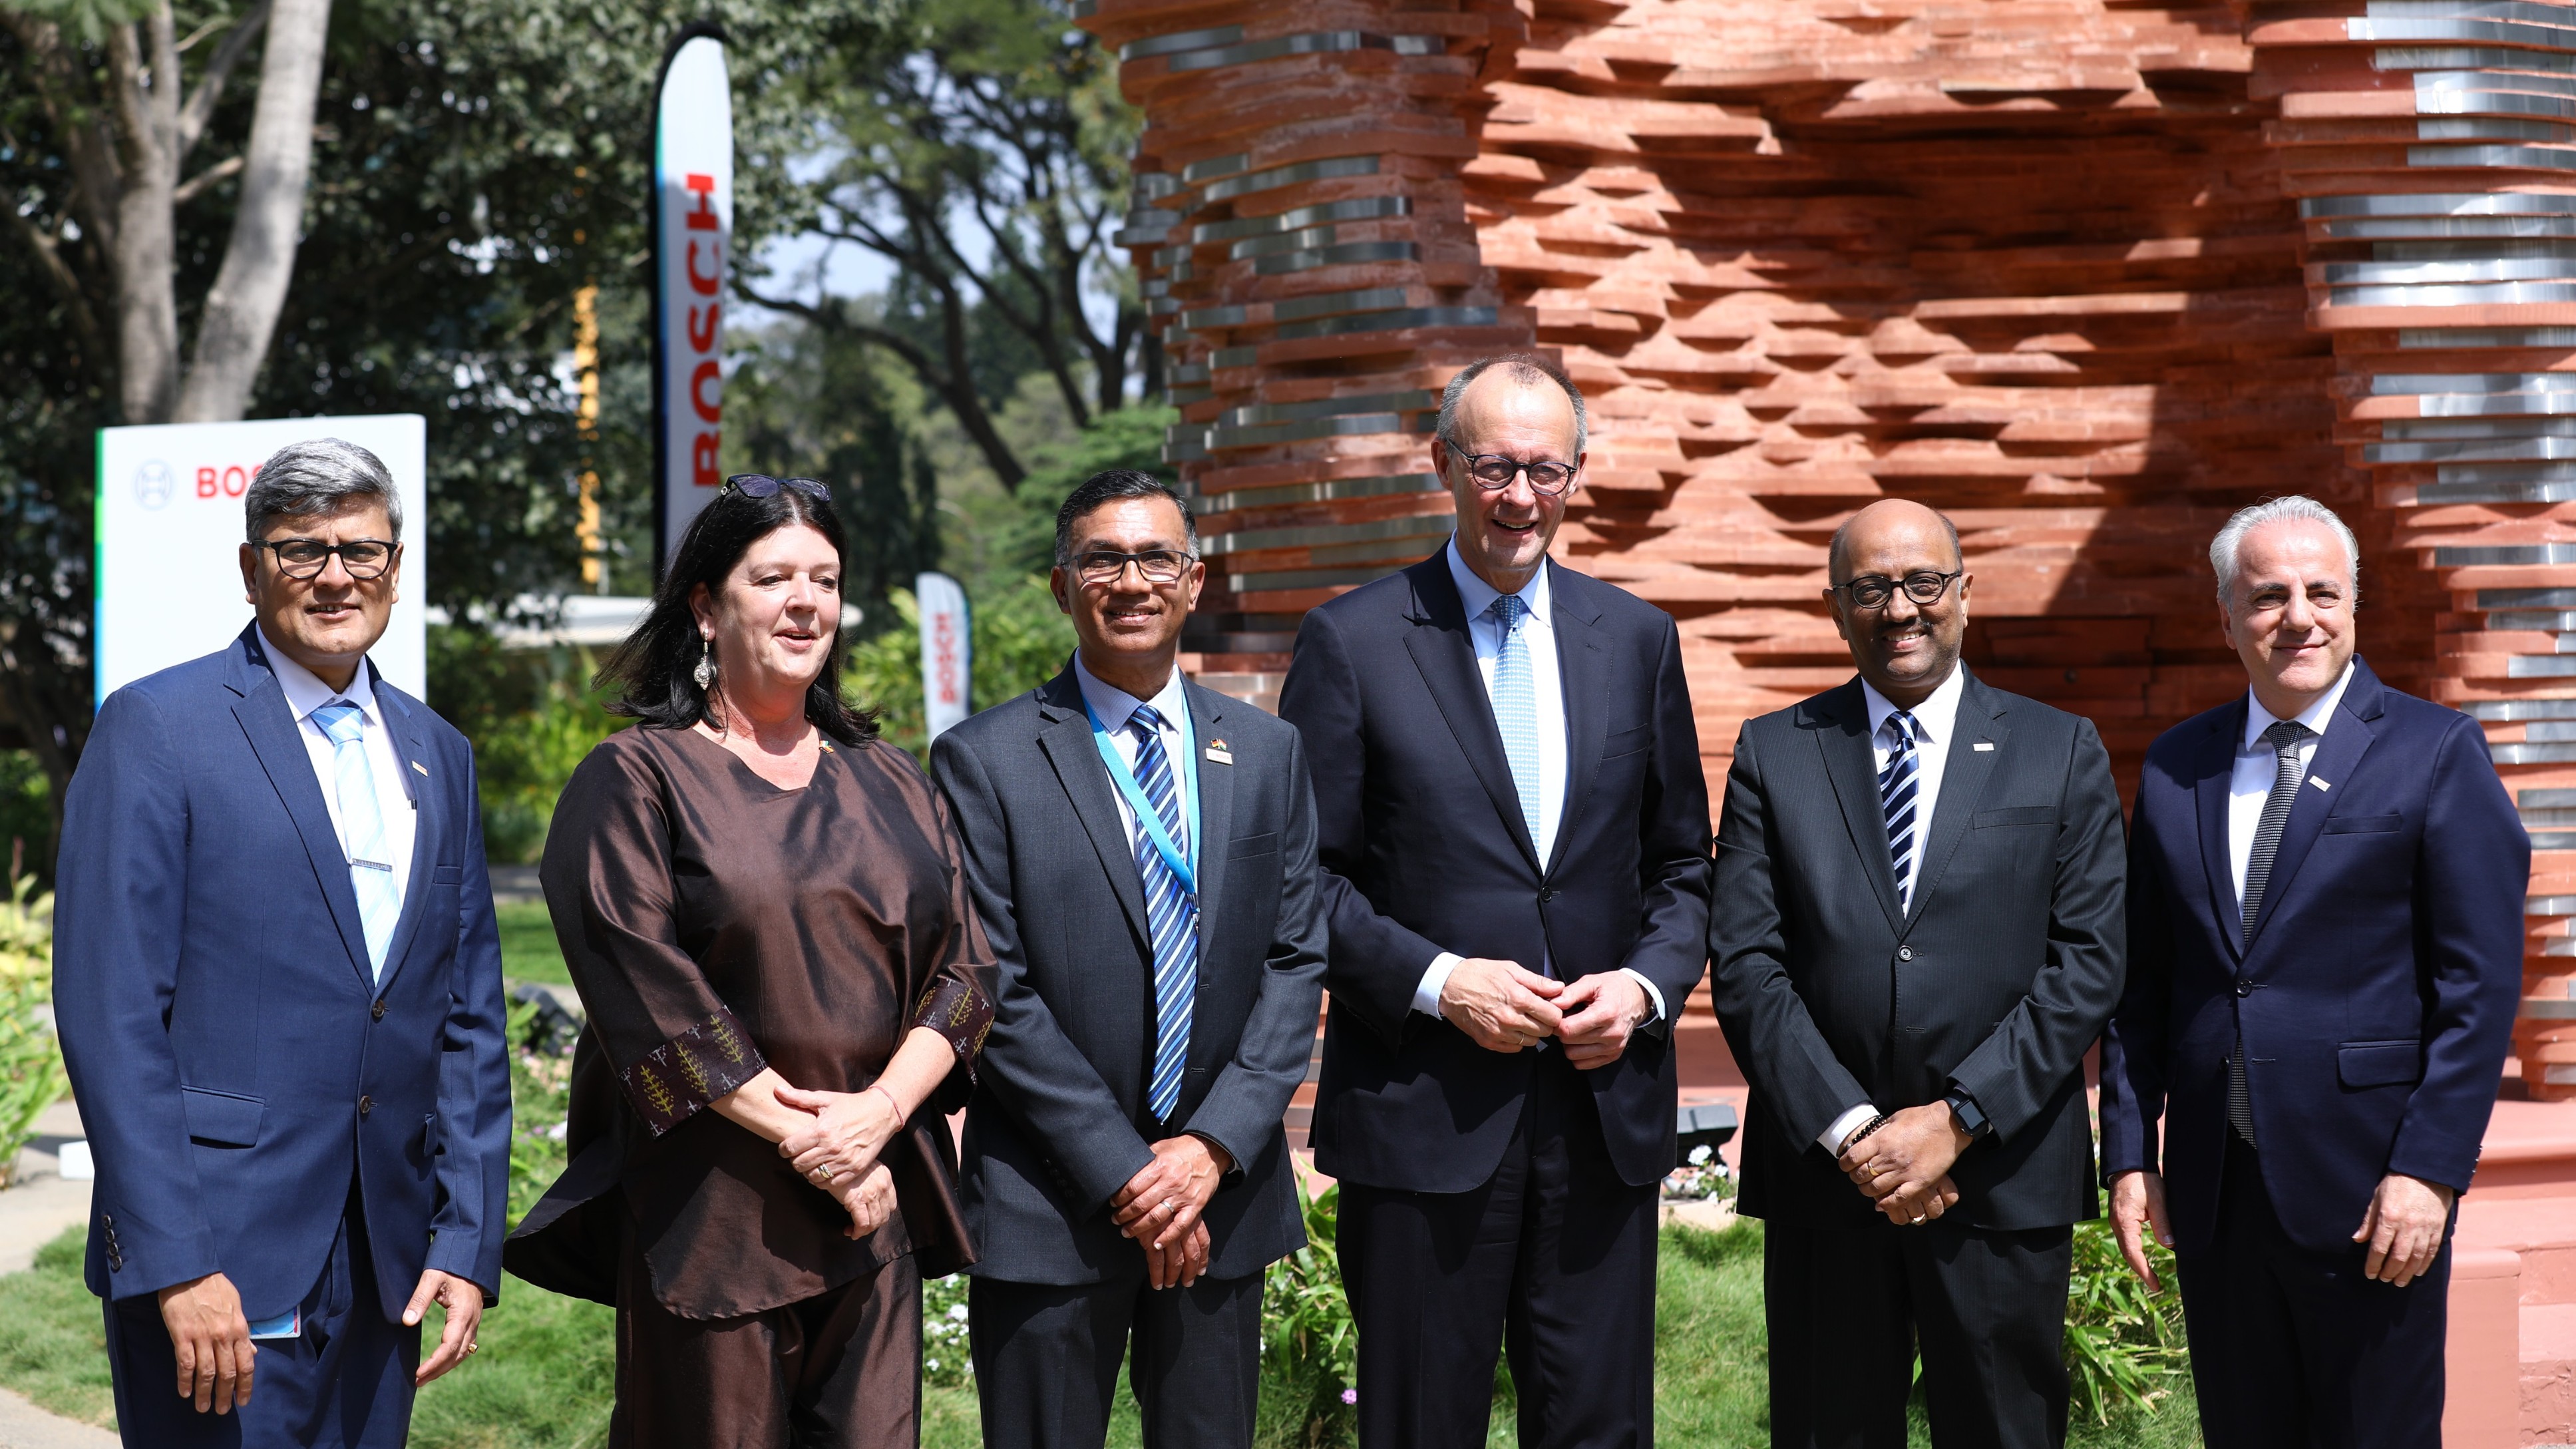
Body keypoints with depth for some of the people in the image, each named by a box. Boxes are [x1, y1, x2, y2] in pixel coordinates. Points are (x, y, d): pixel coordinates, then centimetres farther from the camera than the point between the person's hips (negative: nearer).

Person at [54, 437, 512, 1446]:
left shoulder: (438, 757, 14)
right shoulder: (155, 730, -5)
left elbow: (470, 1018, 14)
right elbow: (109, 1012, -11)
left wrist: (466, 1245, 5)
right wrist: (177, 1264, -17)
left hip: (384, 1274, 6)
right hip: (220, 1268, -5)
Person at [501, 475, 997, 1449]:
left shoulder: (890, 785, 14)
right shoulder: (636, 779, 0)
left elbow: (963, 969, 8)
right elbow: (644, 988, -10)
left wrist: (880, 1111, -10)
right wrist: (803, 1140, -13)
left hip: (876, 1203, 4)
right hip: (711, 1211, -4)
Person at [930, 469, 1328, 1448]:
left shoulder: (1268, 753, 9)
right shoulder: (985, 761, -3)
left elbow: (1297, 961, 4)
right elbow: (994, 992, -8)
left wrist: (1214, 1147, -8)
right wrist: (1123, 1175, -12)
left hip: (1224, 1191, 3)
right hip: (1050, 1209, -3)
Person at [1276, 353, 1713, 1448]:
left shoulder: (1638, 638, 10)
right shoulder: (1351, 641, -1)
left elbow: (1682, 865, 15)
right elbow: (1305, 876, -3)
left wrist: (1647, 982, -4)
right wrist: (1436, 982, -14)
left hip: (1606, 1105, 3)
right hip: (1423, 1112, -3)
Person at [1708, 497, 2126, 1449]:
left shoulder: (2061, 754, 5)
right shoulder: (1773, 755, 6)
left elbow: (2088, 965, -3)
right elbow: (1745, 966, -1)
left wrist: (1955, 1119, -12)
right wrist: (1848, 1129, -12)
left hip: (2003, 1180, 0)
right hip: (1823, 1178, 1)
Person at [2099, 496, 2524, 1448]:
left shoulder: (2436, 754, -2)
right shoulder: (2176, 766, 11)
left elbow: (2482, 985, -7)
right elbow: (2142, 978, 13)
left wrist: (2430, 1168, -13)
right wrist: (2129, 1153, 5)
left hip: (2369, 1188, -4)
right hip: (2212, 1189, 4)